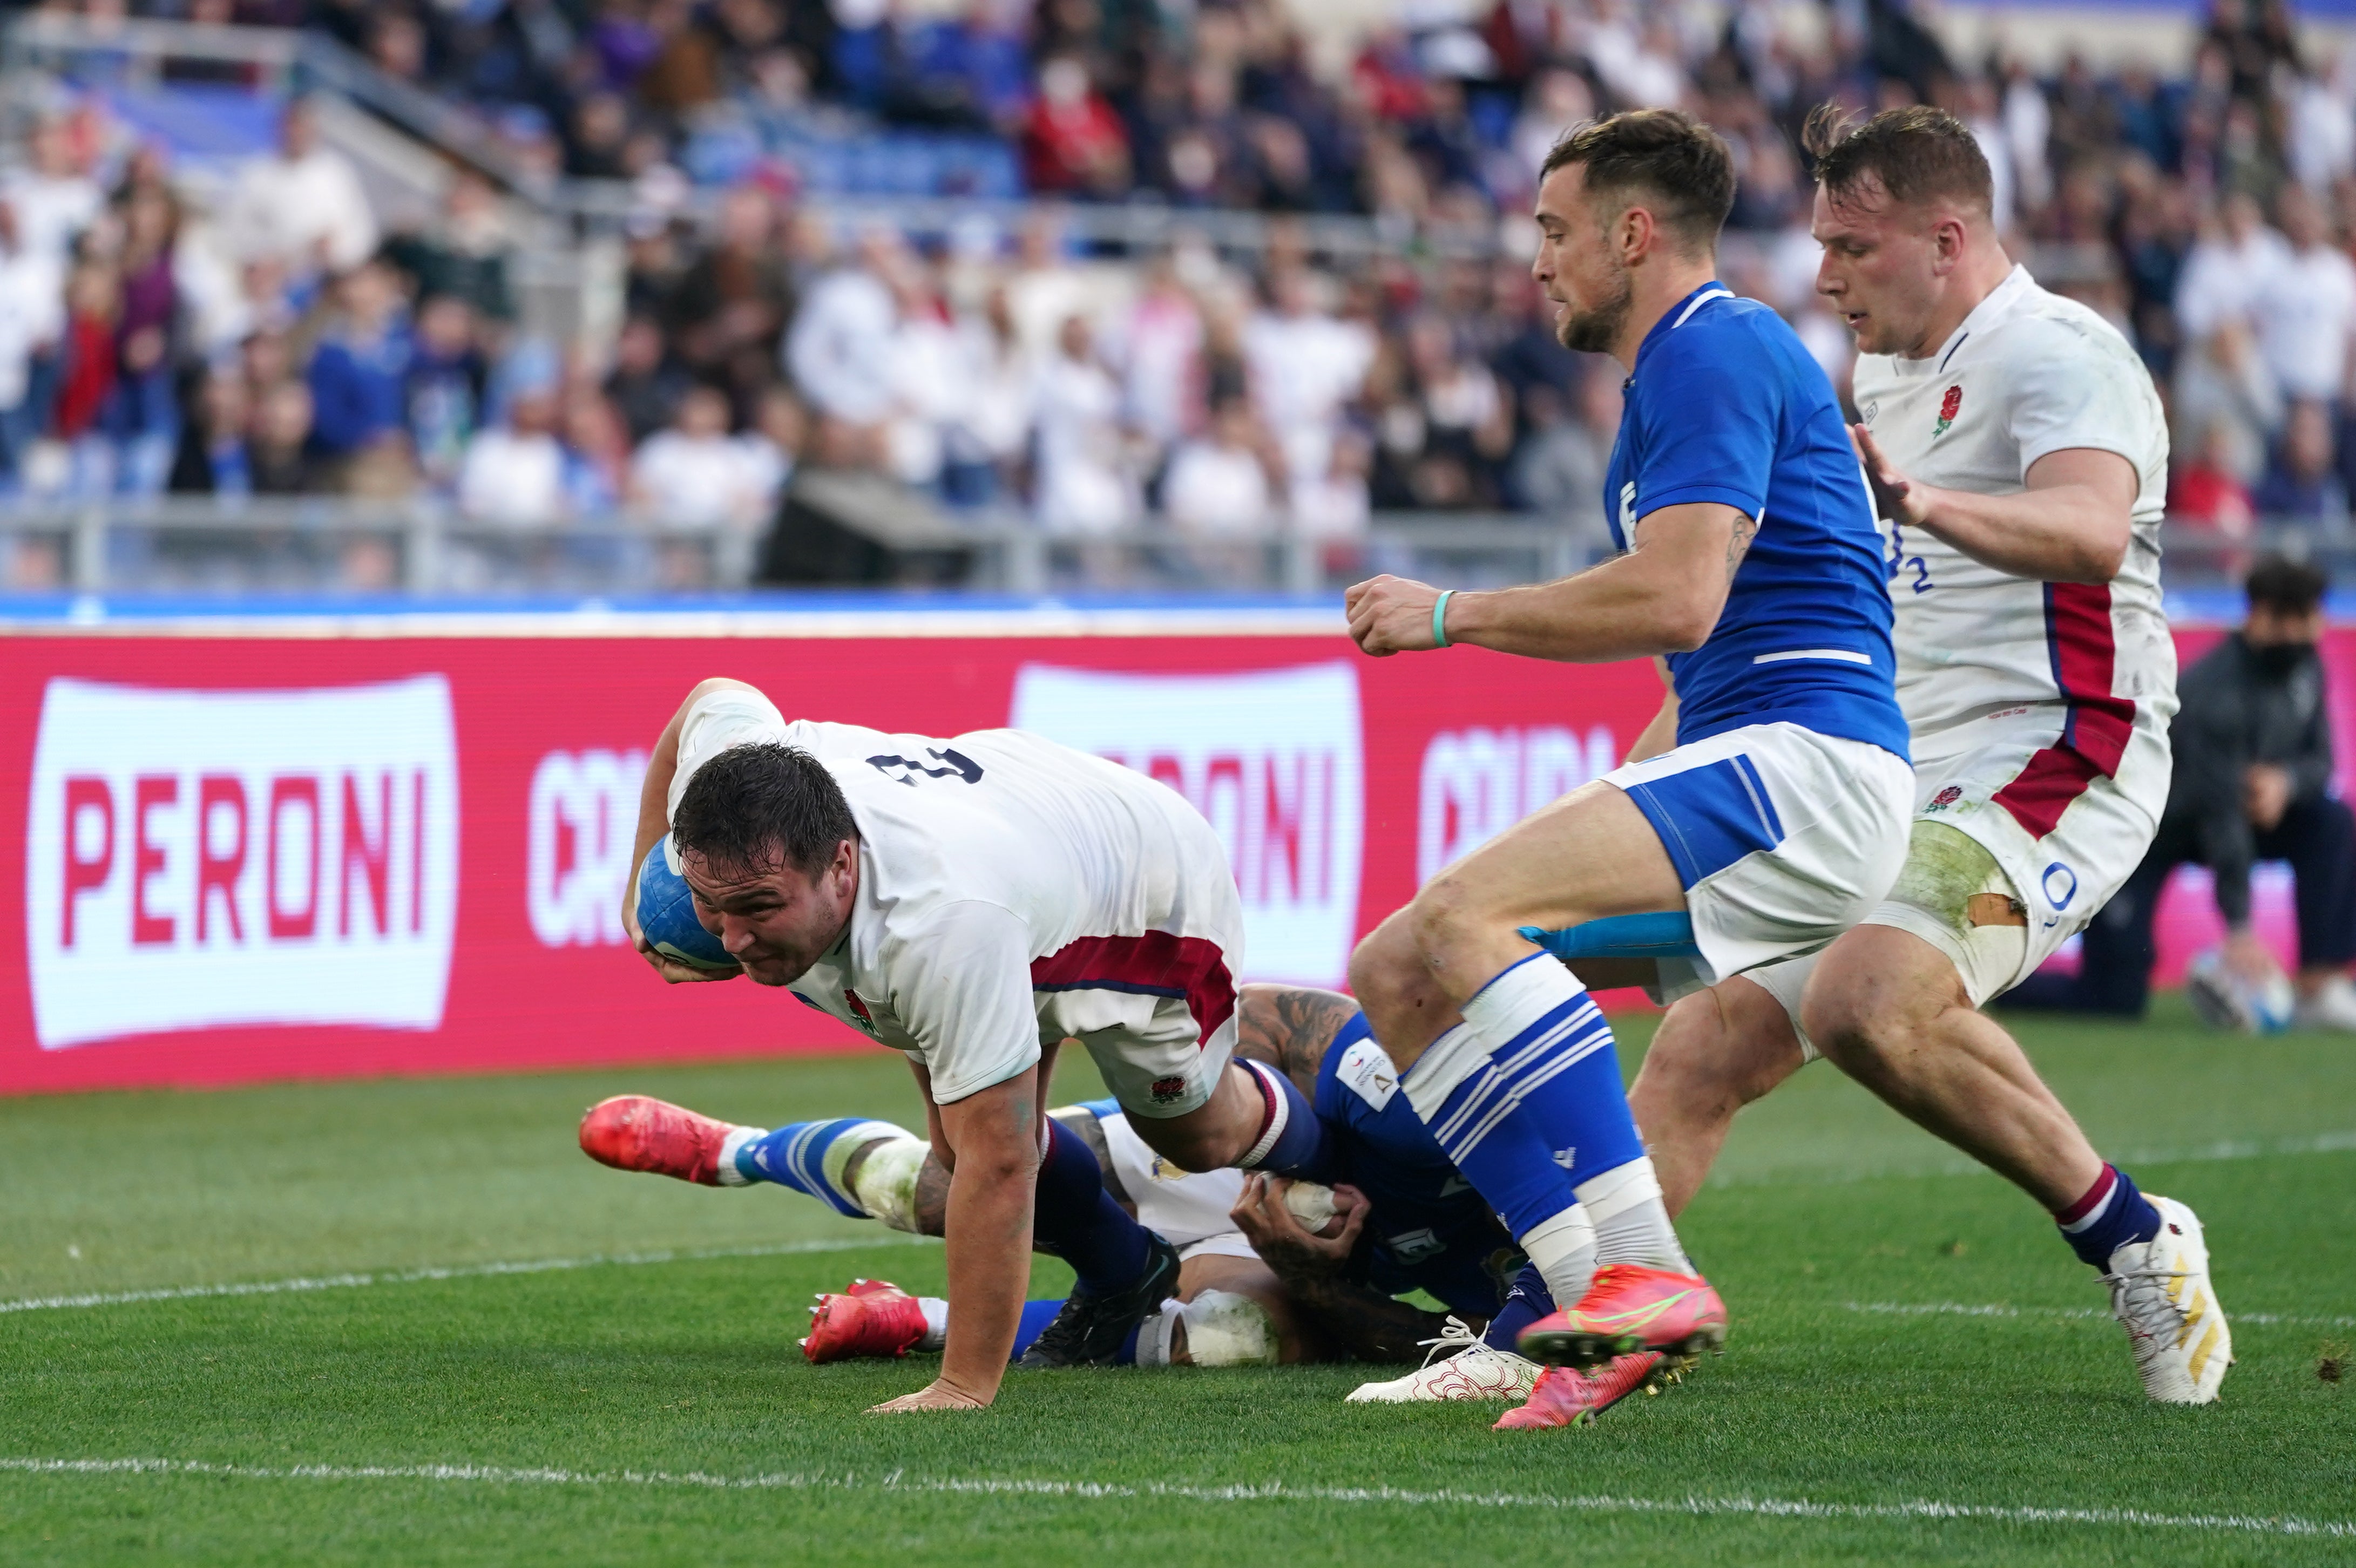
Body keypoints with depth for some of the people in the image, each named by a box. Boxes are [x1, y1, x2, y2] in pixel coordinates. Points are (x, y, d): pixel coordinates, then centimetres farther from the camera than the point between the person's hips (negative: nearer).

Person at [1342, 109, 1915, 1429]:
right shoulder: (1685, 370, 25)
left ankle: (1646, 1270, -30)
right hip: (1741, 762, 11)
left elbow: (1676, 599, -21)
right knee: (1395, 972, 2)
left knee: (1464, 912, -27)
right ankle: (1602, 1315, -5)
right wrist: (1603, 810, 26)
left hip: (1808, 770, -11)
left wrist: (1454, 615, -11)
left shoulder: (1714, 351, -8)